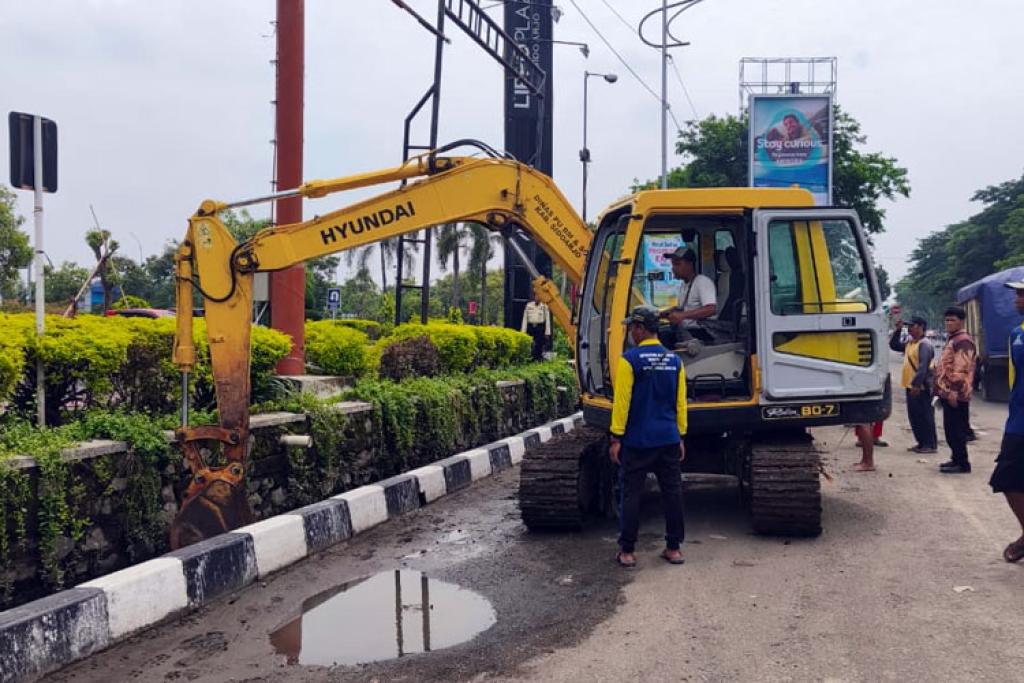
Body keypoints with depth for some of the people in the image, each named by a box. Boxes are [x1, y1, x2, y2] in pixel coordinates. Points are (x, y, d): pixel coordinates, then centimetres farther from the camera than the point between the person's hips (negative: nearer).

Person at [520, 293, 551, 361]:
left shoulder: (544, 306, 1)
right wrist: (523, 331, 3)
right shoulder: (529, 305, 6)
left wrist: (547, 333, -2)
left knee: (539, 346, -3)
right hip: (530, 327, 2)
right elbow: (525, 318, 8)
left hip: (540, 328, -2)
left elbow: (547, 319, 2)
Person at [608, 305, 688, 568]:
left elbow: (622, 401, -12)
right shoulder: (674, 360, 5)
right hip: (669, 439, 5)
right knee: (672, 493, 10)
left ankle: (627, 551, 7)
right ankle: (673, 548, 16)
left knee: (630, 494, 3)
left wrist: (616, 438, -6)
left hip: (636, 441, -5)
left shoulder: (630, 359, -11)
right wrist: (680, 436, 16)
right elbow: (681, 402, 9)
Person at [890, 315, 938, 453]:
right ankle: (921, 442, 21)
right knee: (914, 416, 12)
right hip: (911, 386, 9)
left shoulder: (924, 344, -14)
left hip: (922, 387, -9)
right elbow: (894, 345, 25)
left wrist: (916, 384, -28)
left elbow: (923, 366, -22)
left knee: (925, 416, -3)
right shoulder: (909, 342, 14)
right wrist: (897, 330, 14)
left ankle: (931, 445, 2)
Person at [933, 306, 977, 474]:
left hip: (955, 395, -11)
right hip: (948, 393, 11)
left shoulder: (963, 341, -13)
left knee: (956, 429, -8)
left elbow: (961, 369, -21)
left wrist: (954, 392, -25)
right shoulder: (953, 340, 20)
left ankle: (962, 464, -5)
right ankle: (957, 459, 23)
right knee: (951, 429, 15)